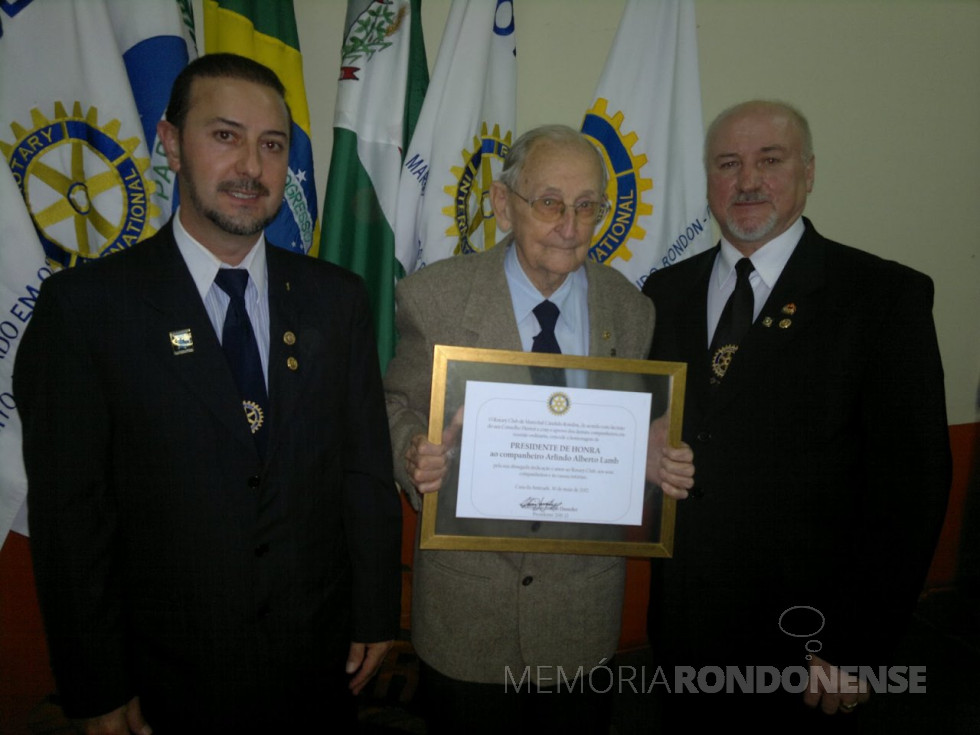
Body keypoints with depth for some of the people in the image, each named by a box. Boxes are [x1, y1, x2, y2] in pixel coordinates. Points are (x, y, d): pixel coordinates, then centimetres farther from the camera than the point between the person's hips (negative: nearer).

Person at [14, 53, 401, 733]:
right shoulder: (84, 304, -11)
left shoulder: (338, 298, -3)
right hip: (168, 677, -2)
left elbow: (367, 472, -2)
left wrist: (376, 618, 1)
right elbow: (70, 514, -9)